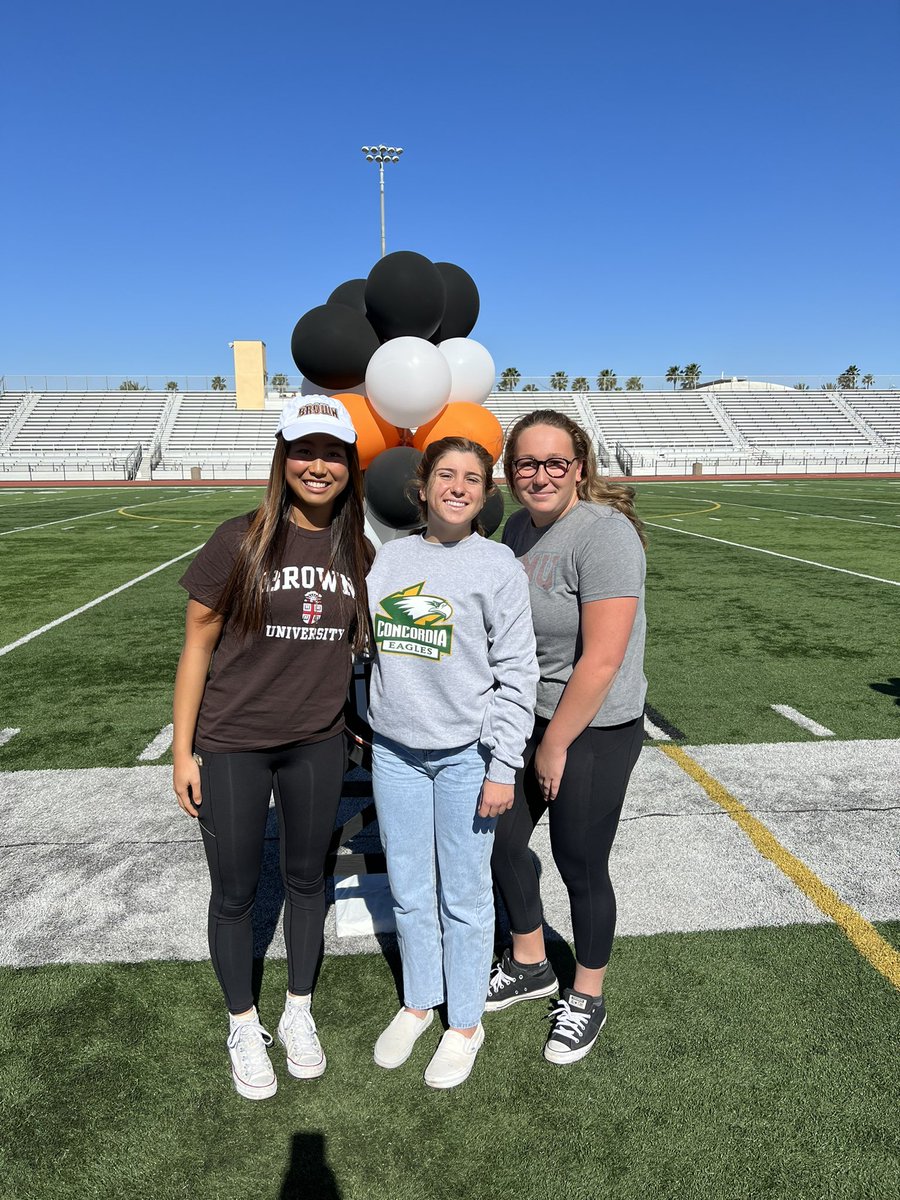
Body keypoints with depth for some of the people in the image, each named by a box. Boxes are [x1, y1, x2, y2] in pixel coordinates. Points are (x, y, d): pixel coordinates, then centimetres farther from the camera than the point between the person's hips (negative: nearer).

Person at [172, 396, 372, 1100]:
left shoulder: (360, 553, -3)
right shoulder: (240, 542, -12)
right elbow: (197, 648, -7)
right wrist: (182, 751, -6)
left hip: (318, 744, 3)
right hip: (232, 746, -2)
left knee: (307, 878, 17)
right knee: (236, 892, 11)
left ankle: (299, 1014, 41)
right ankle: (243, 1028, 36)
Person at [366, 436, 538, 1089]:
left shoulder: (499, 565, -8)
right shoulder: (389, 557, 4)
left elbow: (517, 673, -9)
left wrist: (503, 768, -11)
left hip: (467, 755, -3)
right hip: (395, 751, 4)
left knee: (464, 896, 10)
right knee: (409, 891, 17)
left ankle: (466, 1022, 33)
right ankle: (419, 1001, 41)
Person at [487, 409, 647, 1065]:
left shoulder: (604, 534, -21)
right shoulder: (518, 529, 3)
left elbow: (601, 660, -23)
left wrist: (555, 746, -15)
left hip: (593, 729, -7)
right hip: (527, 716, 8)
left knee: (581, 865, 8)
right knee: (500, 837, 17)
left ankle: (587, 999, 35)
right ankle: (530, 965, 43)